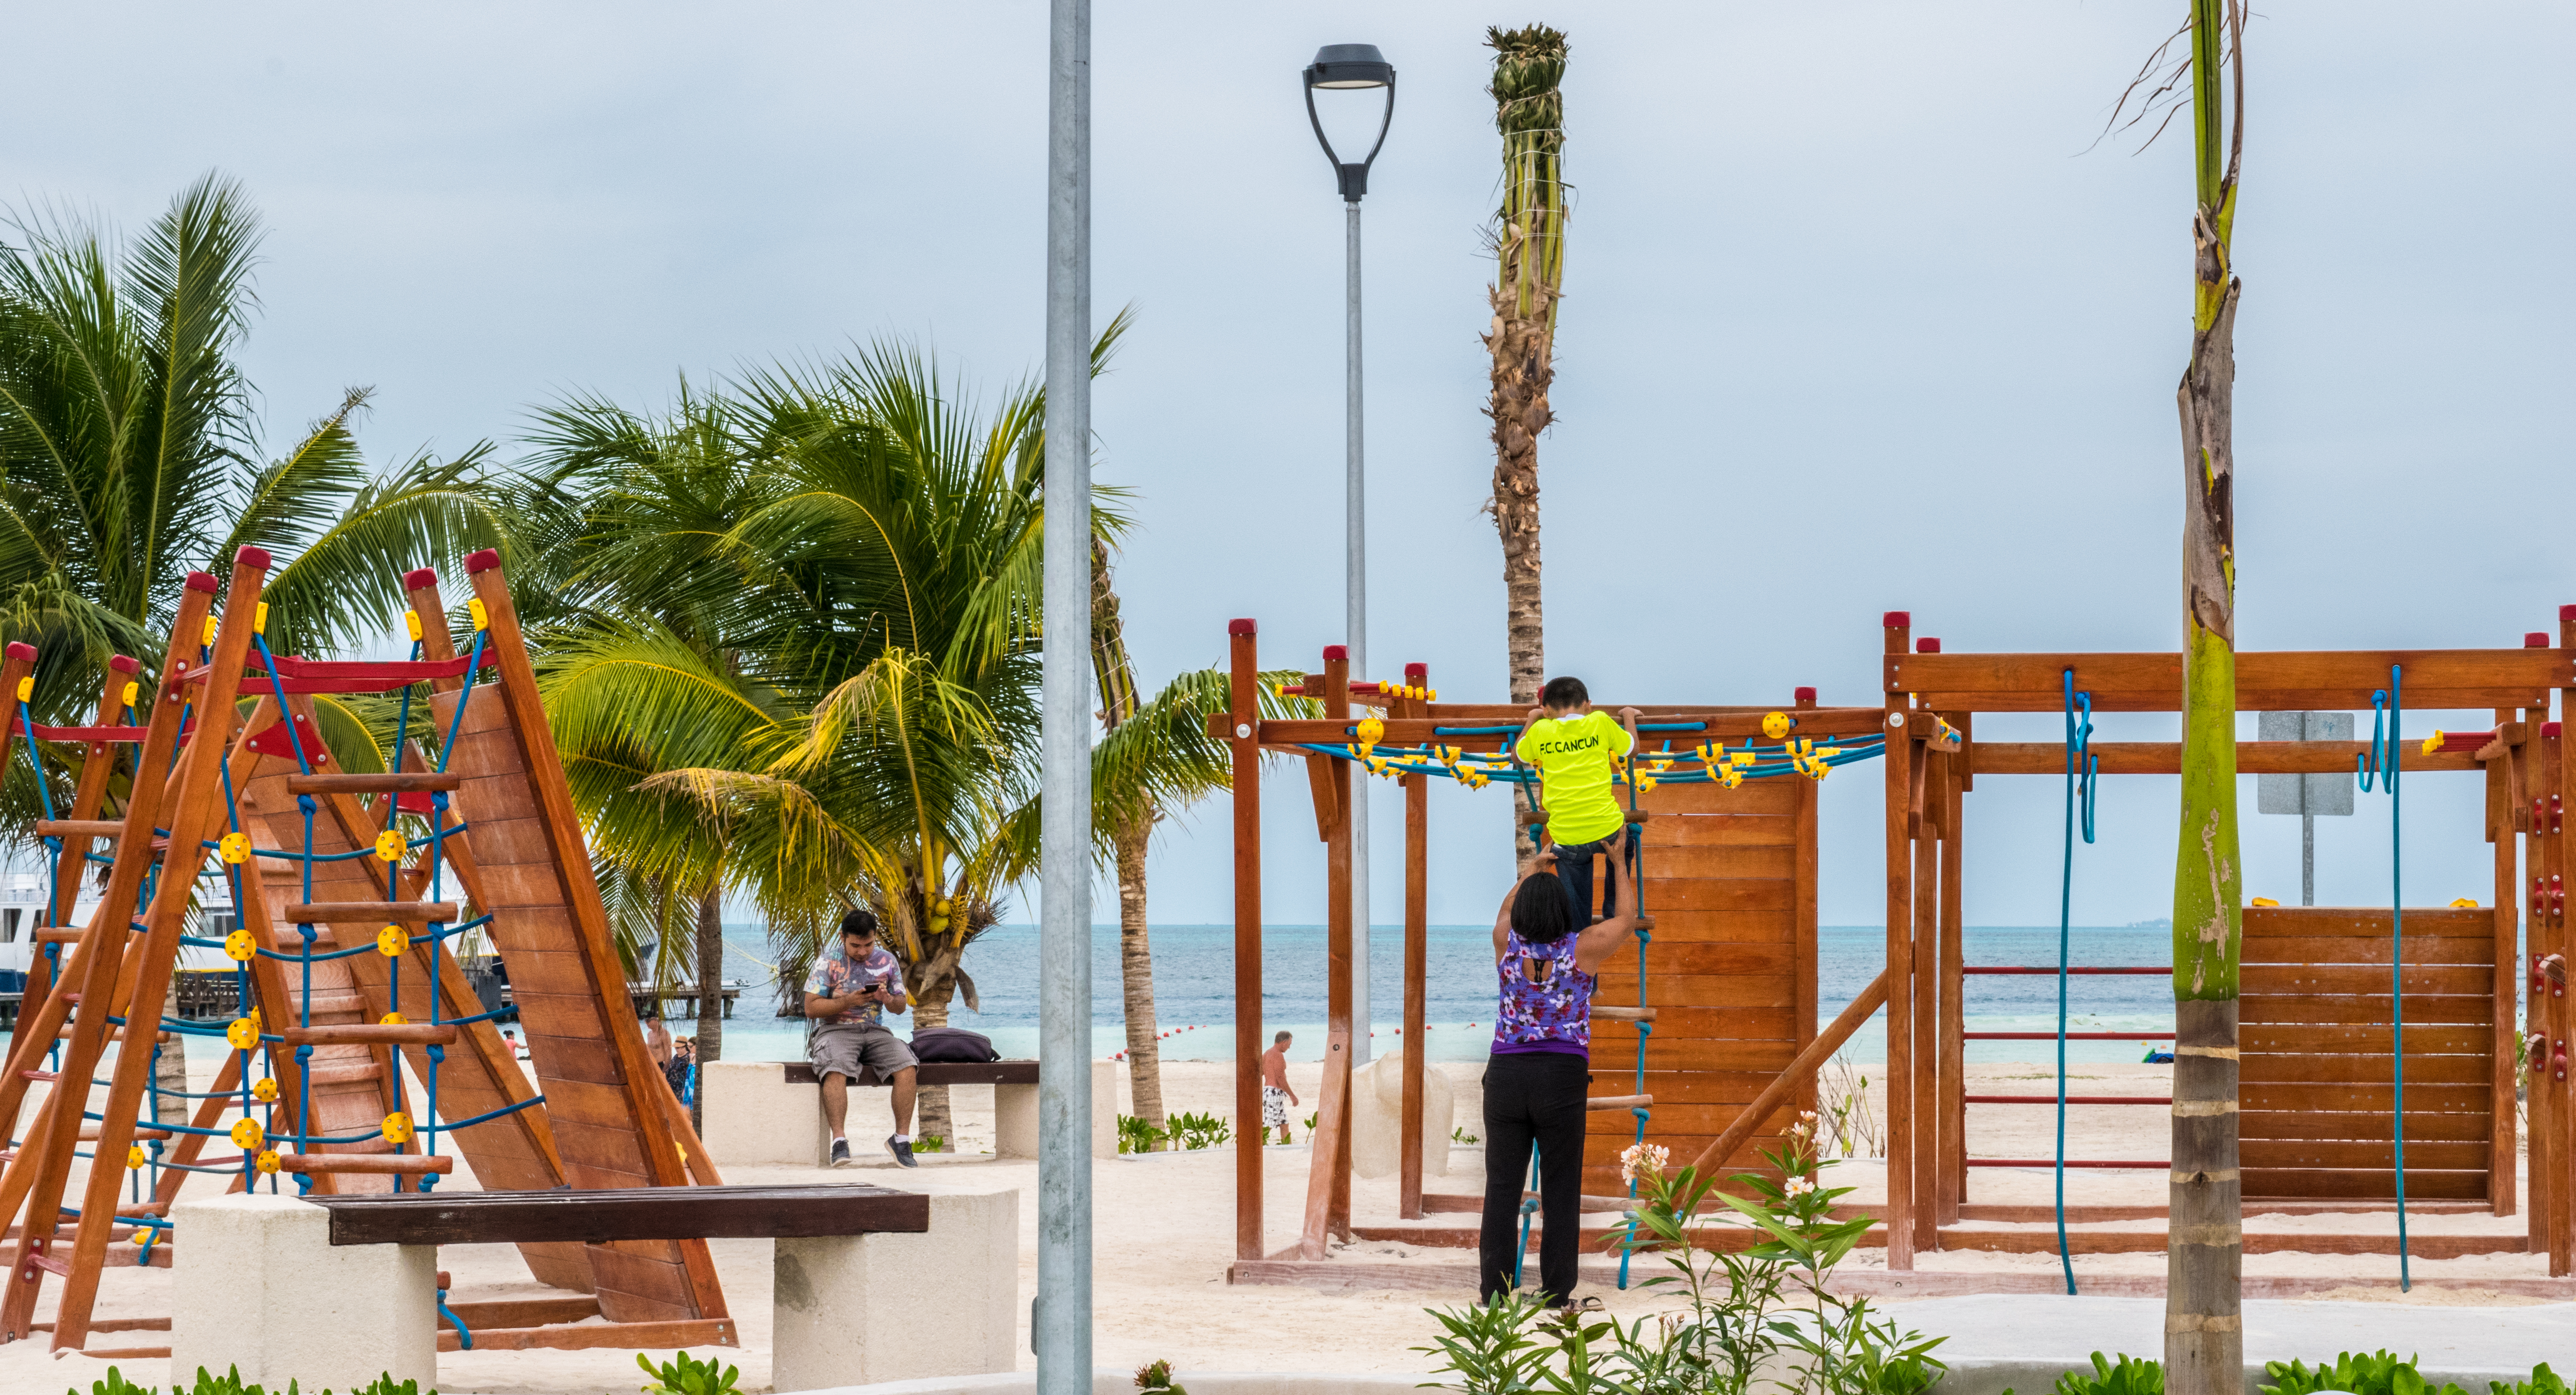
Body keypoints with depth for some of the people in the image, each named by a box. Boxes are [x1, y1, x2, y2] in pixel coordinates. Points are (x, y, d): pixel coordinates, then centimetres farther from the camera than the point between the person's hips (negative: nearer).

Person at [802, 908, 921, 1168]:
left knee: (907, 1066, -25)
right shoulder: (828, 963, 0)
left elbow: (901, 1005, 13)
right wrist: (848, 1002, -18)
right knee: (836, 1070, -36)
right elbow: (811, 1008, -5)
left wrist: (888, 1000, -11)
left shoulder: (886, 961, 10)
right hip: (836, 1030, -3)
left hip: (875, 1031, 3)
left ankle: (901, 1138, -17)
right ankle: (839, 1141, -36)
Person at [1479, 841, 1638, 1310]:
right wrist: (1620, 865, 29)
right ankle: (1558, 1296, 3)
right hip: (1563, 1079, -2)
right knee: (1561, 1192, 3)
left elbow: (1507, 908, 28)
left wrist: (1535, 870, 42)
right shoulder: (1582, 948, -3)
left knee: (1502, 1188, 4)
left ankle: (1494, 1292, 4)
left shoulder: (1508, 942, 3)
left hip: (1506, 1077, 2)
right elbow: (1627, 919, 16)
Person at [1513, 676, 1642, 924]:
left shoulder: (1541, 730, 1)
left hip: (1566, 837, 0)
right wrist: (1629, 715, 32)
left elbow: (1517, 752, 23)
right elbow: (1632, 747, 15)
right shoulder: (1600, 722, -1)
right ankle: (1614, 911, 36)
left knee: (1576, 911, 14)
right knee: (1623, 849, 35)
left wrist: (1532, 719, 37)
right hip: (1607, 827, 0)